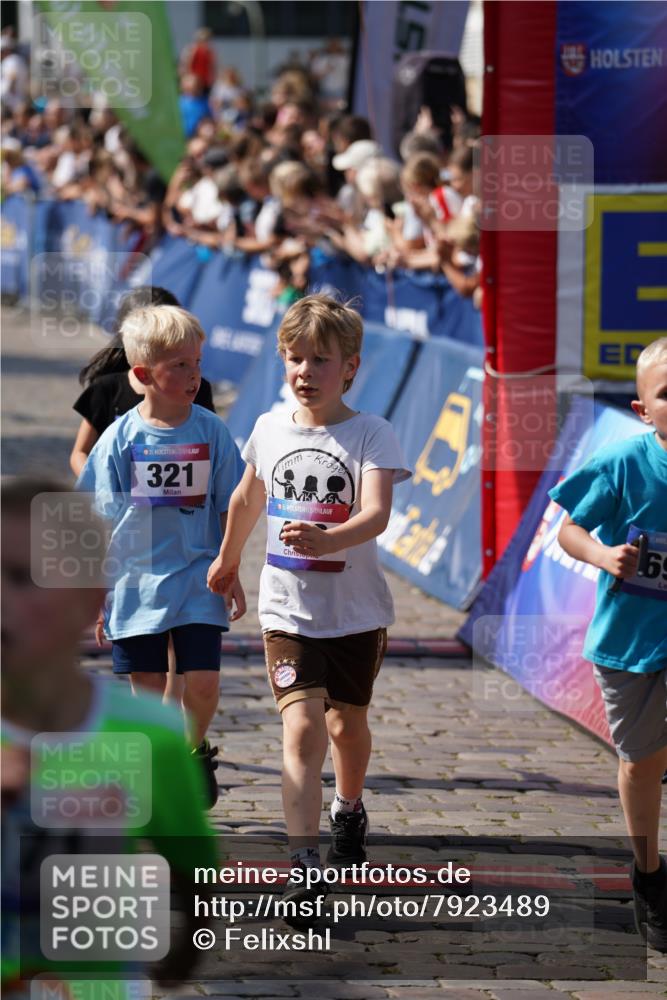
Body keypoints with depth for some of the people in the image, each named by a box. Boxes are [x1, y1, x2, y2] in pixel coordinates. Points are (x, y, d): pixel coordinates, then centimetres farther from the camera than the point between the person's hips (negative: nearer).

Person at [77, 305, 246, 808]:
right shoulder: (121, 437, -5)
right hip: (137, 577, 0)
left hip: (198, 578, 0)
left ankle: (195, 749, 22)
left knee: (203, 682, -8)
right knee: (148, 689, 4)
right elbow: (103, 522, 1)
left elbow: (227, 510, 6)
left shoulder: (210, 431, -1)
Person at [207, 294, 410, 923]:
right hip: (287, 607, 1)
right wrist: (227, 560, 31)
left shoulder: (370, 434, -12)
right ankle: (303, 864, -19)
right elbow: (248, 498, 19)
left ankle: (349, 810, 48)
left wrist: (327, 540, -46)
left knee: (347, 723, 19)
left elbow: (376, 514, -27)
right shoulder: (270, 428, 0)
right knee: (302, 729, -14)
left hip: (355, 609, -1)